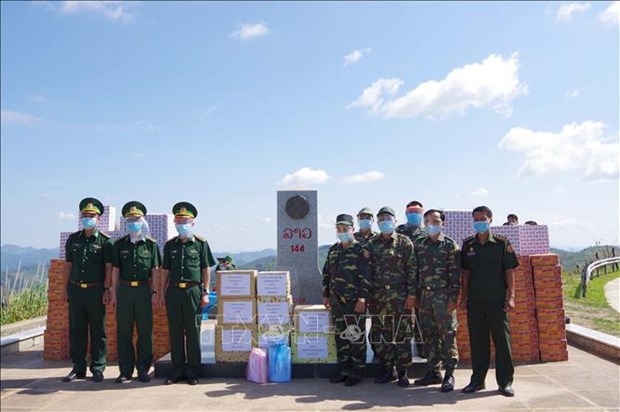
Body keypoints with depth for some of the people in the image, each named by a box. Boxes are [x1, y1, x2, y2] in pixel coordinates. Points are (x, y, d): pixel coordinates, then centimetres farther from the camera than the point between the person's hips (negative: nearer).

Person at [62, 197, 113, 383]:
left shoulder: (105, 241, -2)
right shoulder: (73, 239, 10)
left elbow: (109, 267, -4)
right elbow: (68, 265, 12)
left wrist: (107, 290, -10)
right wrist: (65, 289, 8)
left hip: (96, 291, -4)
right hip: (75, 290, 4)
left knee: (98, 331, 3)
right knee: (76, 331, 9)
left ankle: (97, 369, 13)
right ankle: (78, 368, 21)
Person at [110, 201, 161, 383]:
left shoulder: (151, 244, 4)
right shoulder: (120, 244, 8)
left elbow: (155, 270, 3)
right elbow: (115, 269, 9)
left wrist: (155, 292, -2)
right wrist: (113, 292, 3)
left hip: (143, 289, -1)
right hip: (124, 290, 2)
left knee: (145, 331, 2)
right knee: (123, 331, 5)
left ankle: (143, 369, 13)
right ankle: (126, 370, 15)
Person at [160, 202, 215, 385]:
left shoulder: (201, 243, 3)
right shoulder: (170, 245, 11)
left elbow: (206, 270, 3)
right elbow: (165, 271, 14)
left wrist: (205, 293, -3)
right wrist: (161, 293, 8)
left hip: (193, 291, -3)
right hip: (174, 291, 3)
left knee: (193, 332, 2)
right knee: (175, 332, 7)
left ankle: (192, 372, 12)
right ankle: (177, 370, 18)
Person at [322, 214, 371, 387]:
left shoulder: (360, 250, -7)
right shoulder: (333, 250, 13)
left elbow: (366, 276, -12)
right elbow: (326, 273, 19)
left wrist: (362, 298, -17)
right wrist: (326, 295, 15)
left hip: (354, 301, -6)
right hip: (336, 301, 6)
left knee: (356, 337, 1)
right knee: (340, 335, 12)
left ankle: (357, 371, 11)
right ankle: (343, 369, 24)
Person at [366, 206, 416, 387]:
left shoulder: (404, 243, 2)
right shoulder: (371, 244, 11)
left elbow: (411, 270, -2)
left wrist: (411, 294, -8)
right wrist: (366, 295, 5)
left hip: (400, 296, -3)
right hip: (377, 296, 4)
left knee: (402, 334, 0)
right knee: (380, 335, 6)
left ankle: (402, 372, 12)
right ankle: (388, 370, 19)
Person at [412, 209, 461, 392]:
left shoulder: (450, 245, -1)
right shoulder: (419, 246, 12)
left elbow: (455, 274, -6)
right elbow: (415, 272, 13)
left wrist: (453, 298, -13)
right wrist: (415, 296, 9)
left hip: (443, 296, -5)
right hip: (424, 296, 5)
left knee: (447, 335, -2)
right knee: (428, 335, 9)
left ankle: (449, 374, 7)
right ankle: (434, 372, 19)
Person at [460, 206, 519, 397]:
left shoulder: (502, 243, -1)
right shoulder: (468, 244, 7)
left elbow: (509, 271, -2)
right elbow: (465, 272, 11)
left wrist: (511, 296, -9)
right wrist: (463, 297, 8)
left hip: (497, 300, -3)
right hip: (475, 300, 3)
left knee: (502, 339, 2)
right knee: (477, 340, 9)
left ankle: (505, 381, 13)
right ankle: (478, 379, 20)